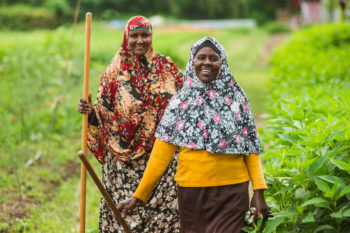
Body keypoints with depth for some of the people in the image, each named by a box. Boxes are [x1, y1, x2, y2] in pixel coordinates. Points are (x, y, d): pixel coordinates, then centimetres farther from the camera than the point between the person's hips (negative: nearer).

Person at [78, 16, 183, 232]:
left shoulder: (166, 67, 6)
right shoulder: (115, 70, 2)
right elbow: (104, 112, 3)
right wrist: (90, 111, -16)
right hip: (125, 160, -1)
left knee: (167, 207, -4)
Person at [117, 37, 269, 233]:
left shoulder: (236, 98, 4)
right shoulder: (180, 101, 4)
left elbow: (250, 147, 3)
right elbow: (161, 153, 2)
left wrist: (259, 191, -7)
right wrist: (139, 196, -2)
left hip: (232, 193, -1)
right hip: (192, 192, 1)